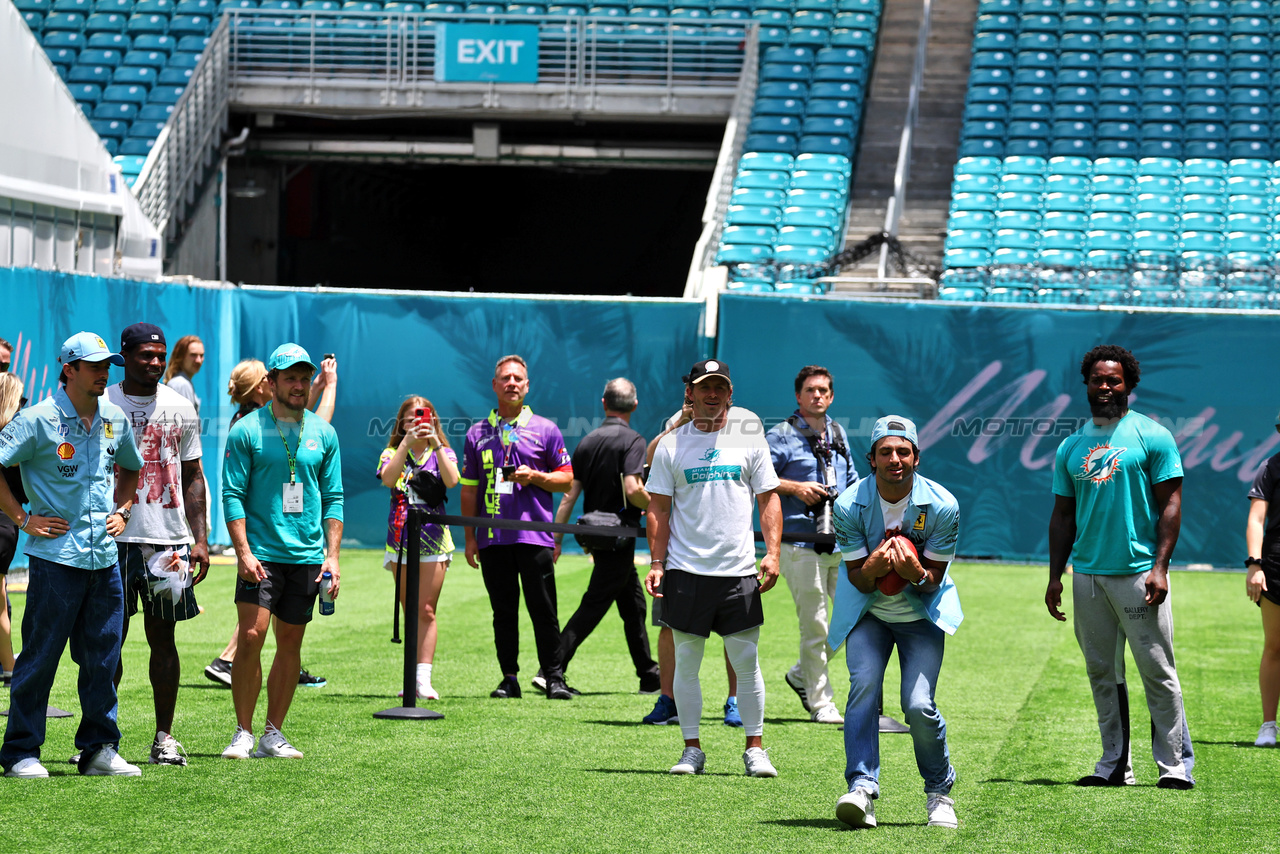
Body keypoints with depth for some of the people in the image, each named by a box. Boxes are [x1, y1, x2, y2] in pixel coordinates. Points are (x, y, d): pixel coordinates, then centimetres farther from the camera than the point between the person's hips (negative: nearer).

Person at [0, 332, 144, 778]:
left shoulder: (115, 420, 11)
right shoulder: (38, 419, -8)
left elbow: (130, 468, 30)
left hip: (105, 556, 6)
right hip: (56, 555, -6)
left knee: (102, 658, 9)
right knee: (40, 657, -2)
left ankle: (99, 749, 17)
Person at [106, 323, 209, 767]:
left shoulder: (180, 408, 9)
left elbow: (193, 477, 13)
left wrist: (200, 539, 4)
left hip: (169, 540, 2)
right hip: (114, 539, -2)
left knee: (163, 638, 4)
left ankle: (164, 737, 9)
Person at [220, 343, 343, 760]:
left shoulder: (323, 433, 10)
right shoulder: (247, 430, -1)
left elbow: (333, 499, 11)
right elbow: (233, 495, -3)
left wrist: (332, 554, 2)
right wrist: (243, 551, -13)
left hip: (307, 555, 4)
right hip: (261, 553, -4)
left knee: (291, 642, 6)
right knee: (251, 636, -11)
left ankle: (273, 734, 12)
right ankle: (243, 733, -3)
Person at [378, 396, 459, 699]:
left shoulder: (442, 454, 6)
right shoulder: (393, 453, 7)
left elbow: (451, 481, -15)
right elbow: (388, 479, -16)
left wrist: (435, 443, -21)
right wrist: (407, 443, -22)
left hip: (433, 541, -1)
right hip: (400, 542, 1)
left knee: (426, 612, -7)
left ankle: (424, 679, -11)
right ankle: (414, 679, 12)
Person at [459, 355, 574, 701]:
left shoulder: (545, 429, 7)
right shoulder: (478, 433, 12)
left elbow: (566, 478, 7)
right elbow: (469, 488, 13)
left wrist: (534, 477, -11)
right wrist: (469, 537, 8)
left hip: (534, 537, -2)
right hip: (492, 539, 2)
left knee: (543, 610, -4)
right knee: (503, 611, 5)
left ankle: (554, 677, 2)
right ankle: (509, 678, 10)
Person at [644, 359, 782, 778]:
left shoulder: (749, 440, 7)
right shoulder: (671, 445, 6)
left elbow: (769, 499, 7)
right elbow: (658, 509, 6)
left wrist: (772, 553, -4)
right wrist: (657, 563, -2)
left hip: (739, 571, 0)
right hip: (686, 570, 0)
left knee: (747, 661, 0)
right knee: (686, 661, 2)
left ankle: (754, 748, 8)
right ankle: (691, 750, 10)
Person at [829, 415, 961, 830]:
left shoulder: (941, 506, -17)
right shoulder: (849, 505, -16)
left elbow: (935, 581, -10)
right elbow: (856, 579, -11)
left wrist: (915, 572, -34)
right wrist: (873, 567, -34)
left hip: (921, 612, -1)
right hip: (867, 612, 1)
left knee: (919, 705, -13)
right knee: (863, 686, -22)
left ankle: (939, 792, 10)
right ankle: (862, 787, -26)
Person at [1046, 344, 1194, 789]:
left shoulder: (1152, 436, 1)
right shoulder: (1071, 446, 14)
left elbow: (1170, 505, -3)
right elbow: (1063, 516, 17)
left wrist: (1160, 567, -13)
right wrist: (1055, 576, 10)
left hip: (1138, 572, -5)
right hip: (1087, 575, 5)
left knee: (1157, 671, -6)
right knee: (1102, 673, 8)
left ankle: (1175, 764, -2)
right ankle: (1114, 764, 14)